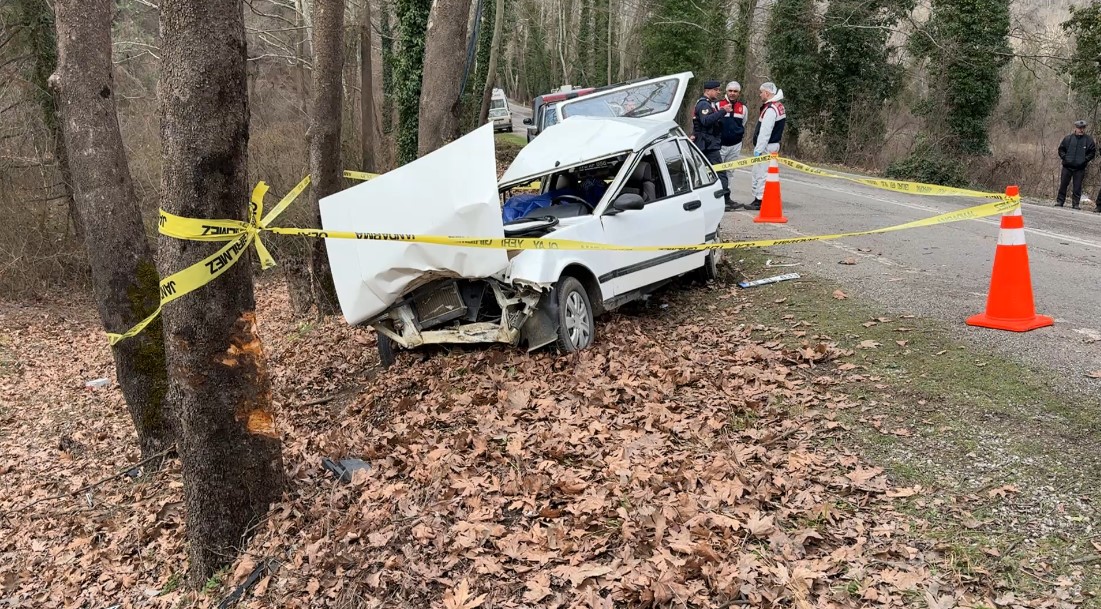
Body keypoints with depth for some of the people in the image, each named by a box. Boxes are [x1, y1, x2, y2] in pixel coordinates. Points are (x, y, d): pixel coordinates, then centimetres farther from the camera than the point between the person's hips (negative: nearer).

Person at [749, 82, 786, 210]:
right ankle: (757, 198, 19)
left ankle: (760, 201, -6)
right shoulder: (778, 106, 16)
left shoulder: (771, 109, -17)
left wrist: (758, 150, -21)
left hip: (766, 147, -10)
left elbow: (765, 132, -22)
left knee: (761, 173, -8)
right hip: (773, 145, 10)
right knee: (758, 172, 15)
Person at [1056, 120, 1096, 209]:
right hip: (1067, 166, 1)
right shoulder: (1068, 138, 3)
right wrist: (1064, 157, -3)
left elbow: (1092, 152, 6)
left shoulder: (1089, 140, 2)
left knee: (1077, 186, 1)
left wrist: (1085, 160, -6)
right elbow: (1061, 149, 11)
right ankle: (1060, 201, 10)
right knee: (1063, 184, 3)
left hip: (1080, 168, -1)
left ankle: (1075, 203, 6)